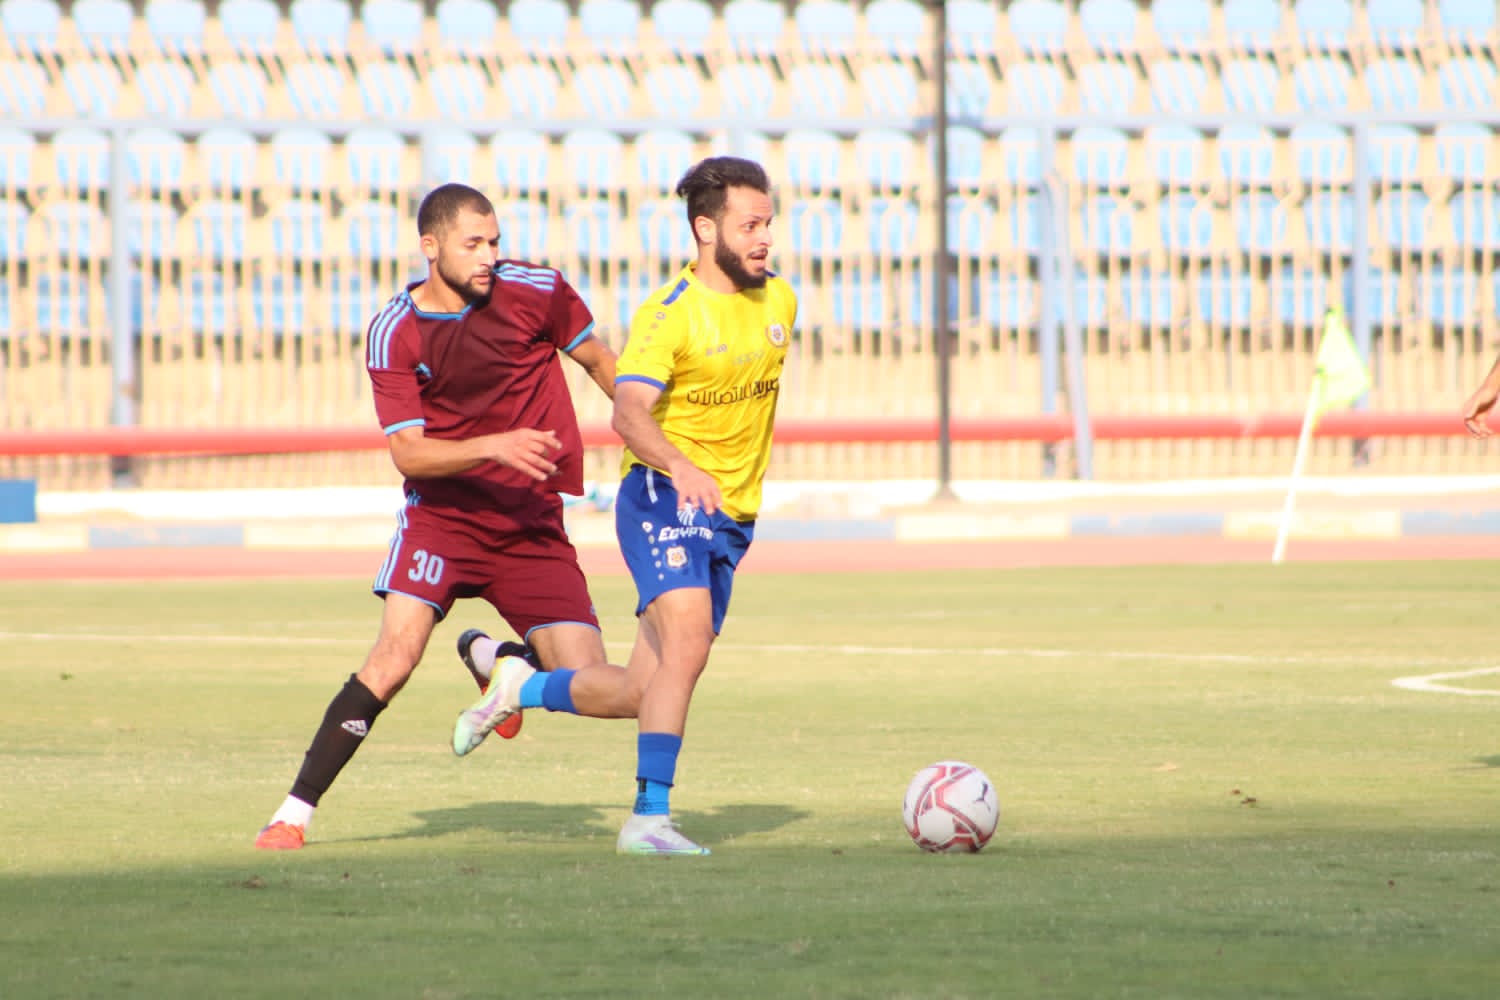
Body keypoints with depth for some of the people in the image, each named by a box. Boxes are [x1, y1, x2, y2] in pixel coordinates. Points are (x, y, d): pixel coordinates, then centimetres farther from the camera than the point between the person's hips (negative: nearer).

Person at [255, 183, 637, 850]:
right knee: (396, 652, -23)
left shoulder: (536, 291, -5)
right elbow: (407, 453, -13)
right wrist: (493, 447, -28)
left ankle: (496, 662, 22)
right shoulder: (394, 334, -9)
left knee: (611, 691, -8)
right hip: (442, 514, -2)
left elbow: (600, 363, 12)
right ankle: (295, 813, -13)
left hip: (533, 522, 2)